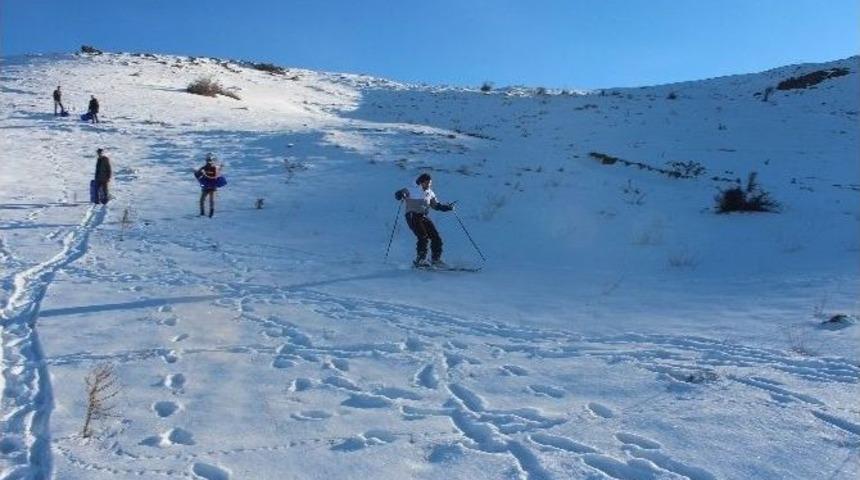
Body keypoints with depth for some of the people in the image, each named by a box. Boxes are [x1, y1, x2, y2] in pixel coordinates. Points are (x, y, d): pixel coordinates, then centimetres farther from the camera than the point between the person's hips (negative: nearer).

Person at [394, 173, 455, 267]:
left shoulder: (430, 193, 14)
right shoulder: (412, 191, -3)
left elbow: (436, 205, 22)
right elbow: (398, 194, -6)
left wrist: (448, 207, 7)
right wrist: (402, 196, -30)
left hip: (424, 217, 6)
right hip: (412, 216, -6)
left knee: (436, 237, -3)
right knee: (423, 237, -21)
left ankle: (435, 259, 12)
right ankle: (420, 260, -9)